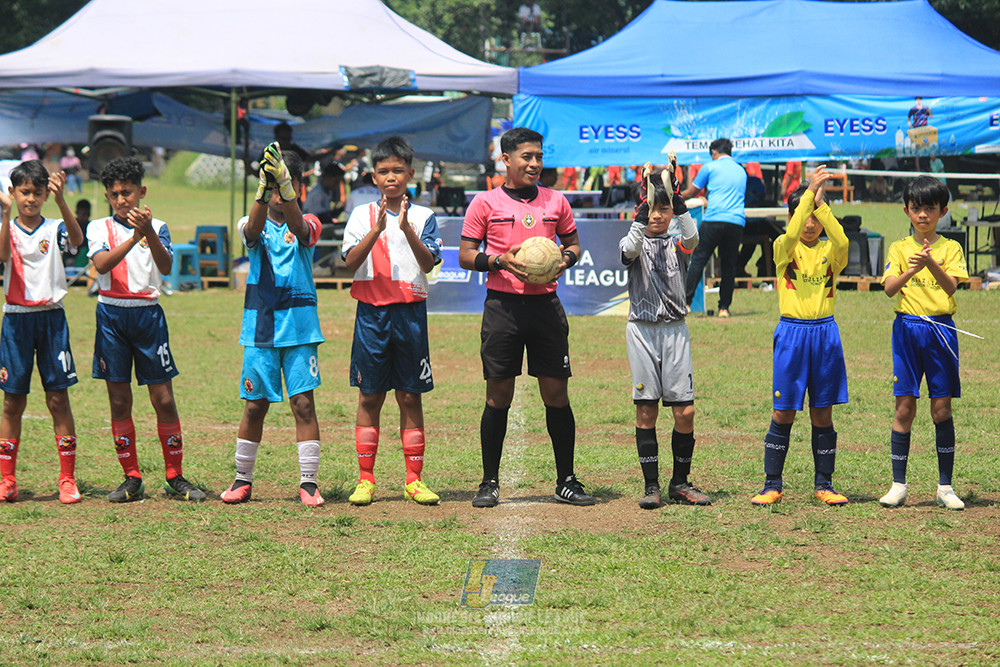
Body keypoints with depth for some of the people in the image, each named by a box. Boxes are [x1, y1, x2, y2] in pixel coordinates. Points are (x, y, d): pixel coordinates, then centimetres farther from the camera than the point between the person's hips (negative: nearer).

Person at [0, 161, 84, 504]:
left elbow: (77, 239, -20)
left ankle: (67, 480, 3)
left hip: (51, 317, 0)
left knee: (58, 398, -1)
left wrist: (61, 201, -35)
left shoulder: (54, 229, 2)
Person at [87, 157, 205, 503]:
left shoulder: (156, 227, 5)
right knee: (119, 401, 3)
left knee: (164, 399, -3)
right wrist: (134, 237, -27)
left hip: (148, 313, -1)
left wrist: (149, 232, -29)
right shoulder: (99, 228, 6)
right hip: (111, 315, 1)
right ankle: (132, 479, 12)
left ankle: (175, 478, 7)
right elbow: (102, 264, -14)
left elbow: (166, 267, -13)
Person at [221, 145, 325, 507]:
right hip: (260, 327, 1)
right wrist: (264, 188, -39)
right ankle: (243, 479, 18)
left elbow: (297, 225, -20)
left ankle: (308, 482, 0)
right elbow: (254, 229, -19)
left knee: (303, 403, -5)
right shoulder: (251, 227, 6)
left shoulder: (308, 226, 5)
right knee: (255, 405, 4)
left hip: (299, 326, -1)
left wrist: (284, 183, -39)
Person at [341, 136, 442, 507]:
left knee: (410, 396, 2)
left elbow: (428, 263, -7)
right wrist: (377, 229, -19)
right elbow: (351, 261, -6)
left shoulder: (423, 216, 6)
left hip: (410, 310, 0)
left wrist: (406, 229, -20)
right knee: (370, 396, 2)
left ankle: (414, 479, 7)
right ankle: (366, 479, 7)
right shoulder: (362, 215, 7)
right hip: (371, 312, 0)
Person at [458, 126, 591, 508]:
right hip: (503, 304, -2)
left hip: (545, 303, 2)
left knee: (556, 394, 2)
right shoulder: (485, 203, 3)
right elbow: (465, 256, 3)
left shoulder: (556, 201, 11)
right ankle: (490, 483, 9)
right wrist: (499, 261, -14)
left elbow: (573, 243, 21)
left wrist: (566, 258, -2)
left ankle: (566, 482, 10)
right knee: (499, 395, 0)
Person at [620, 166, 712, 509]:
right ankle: (651, 486, 5)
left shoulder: (677, 245, 9)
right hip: (642, 329, -1)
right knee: (646, 410, -1)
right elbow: (630, 249, -19)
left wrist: (677, 198, -22)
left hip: (675, 329, 1)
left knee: (685, 411, -3)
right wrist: (644, 209, -26)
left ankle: (680, 482, 11)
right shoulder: (633, 244, 5)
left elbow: (692, 237, -14)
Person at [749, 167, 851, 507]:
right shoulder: (783, 248, 1)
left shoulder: (829, 251, 5)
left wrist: (820, 204, -21)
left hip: (825, 333, 2)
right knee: (783, 414, 0)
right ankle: (772, 485, 7)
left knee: (822, 414, 7)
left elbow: (842, 242, -18)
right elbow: (792, 235, -22)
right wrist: (809, 194, -26)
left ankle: (824, 485, 14)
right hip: (792, 332, -2)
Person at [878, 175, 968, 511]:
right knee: (904, 408, 0)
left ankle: (945, 486, 8)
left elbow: (951, 287, -13)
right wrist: (912, 269, -26)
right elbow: (889, 289, -8)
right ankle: (898, 485, 6)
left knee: (942, 408, 1)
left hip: (940, 330, 0)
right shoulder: (899, 248, 5)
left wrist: (931, 264, -30)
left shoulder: (950, 248, 3)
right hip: (907, 328, 0)